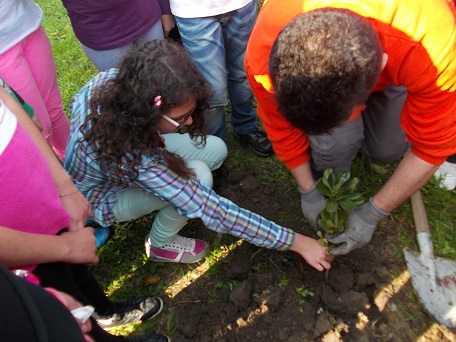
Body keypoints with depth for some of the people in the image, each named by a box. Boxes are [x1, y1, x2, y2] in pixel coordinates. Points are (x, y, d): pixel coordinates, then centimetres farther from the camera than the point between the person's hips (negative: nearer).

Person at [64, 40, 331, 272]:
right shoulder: (140, 158, -45)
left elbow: (78, 103, -1)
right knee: (197, 174, -33)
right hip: (101, 197, -5)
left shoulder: (116, 81, -27)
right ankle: (160, 245, -5)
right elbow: (213, 211, -37)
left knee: (216, 148, -10)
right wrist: (297, 242, -28)